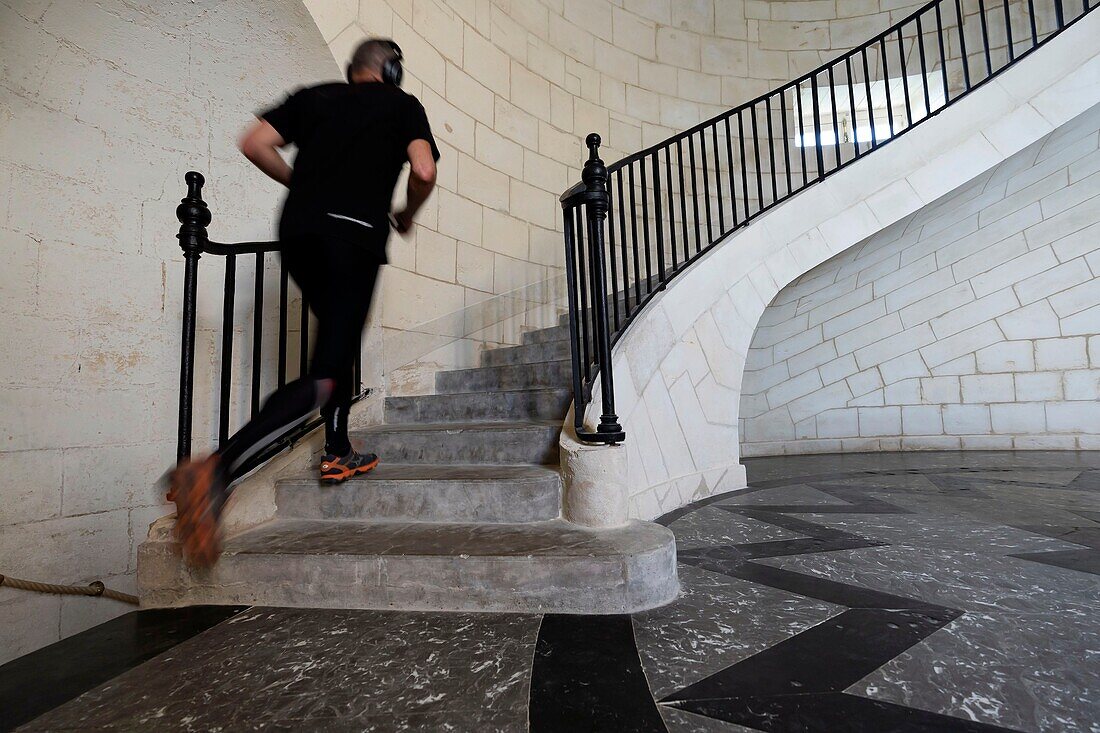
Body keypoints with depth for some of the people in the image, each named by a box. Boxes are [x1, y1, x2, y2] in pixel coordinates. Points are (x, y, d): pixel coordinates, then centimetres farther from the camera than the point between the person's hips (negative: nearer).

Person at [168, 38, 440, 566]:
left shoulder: (313, 96, 26)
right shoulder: (404, 105, 18)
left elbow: (254, 144, 11)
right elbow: (424, 171, -1)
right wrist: (405, 217, 16)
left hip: (297, 232, 6)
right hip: (354, 233, -5)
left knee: (340, 338, 23)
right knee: (323, 378, -9)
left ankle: (338, 453, 25)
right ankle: (216, 470, -24)